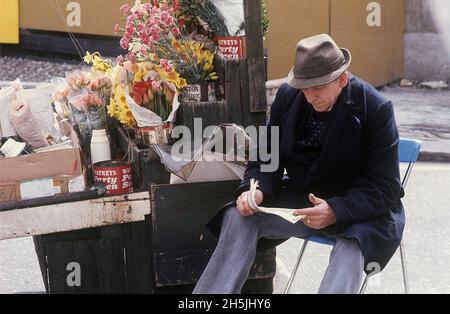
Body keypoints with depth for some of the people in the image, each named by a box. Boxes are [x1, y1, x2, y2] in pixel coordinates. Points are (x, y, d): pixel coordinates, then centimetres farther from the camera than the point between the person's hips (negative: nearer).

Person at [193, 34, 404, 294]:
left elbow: (385, 187, -16)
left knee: (353, 243, -37)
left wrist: (337, 211, -33)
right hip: (302, 198, 5)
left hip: (360, 209, -4)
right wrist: (256, 190, -15)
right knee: (238, 217, -17)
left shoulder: (377, 109, -16)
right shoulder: (288, 96, -2)